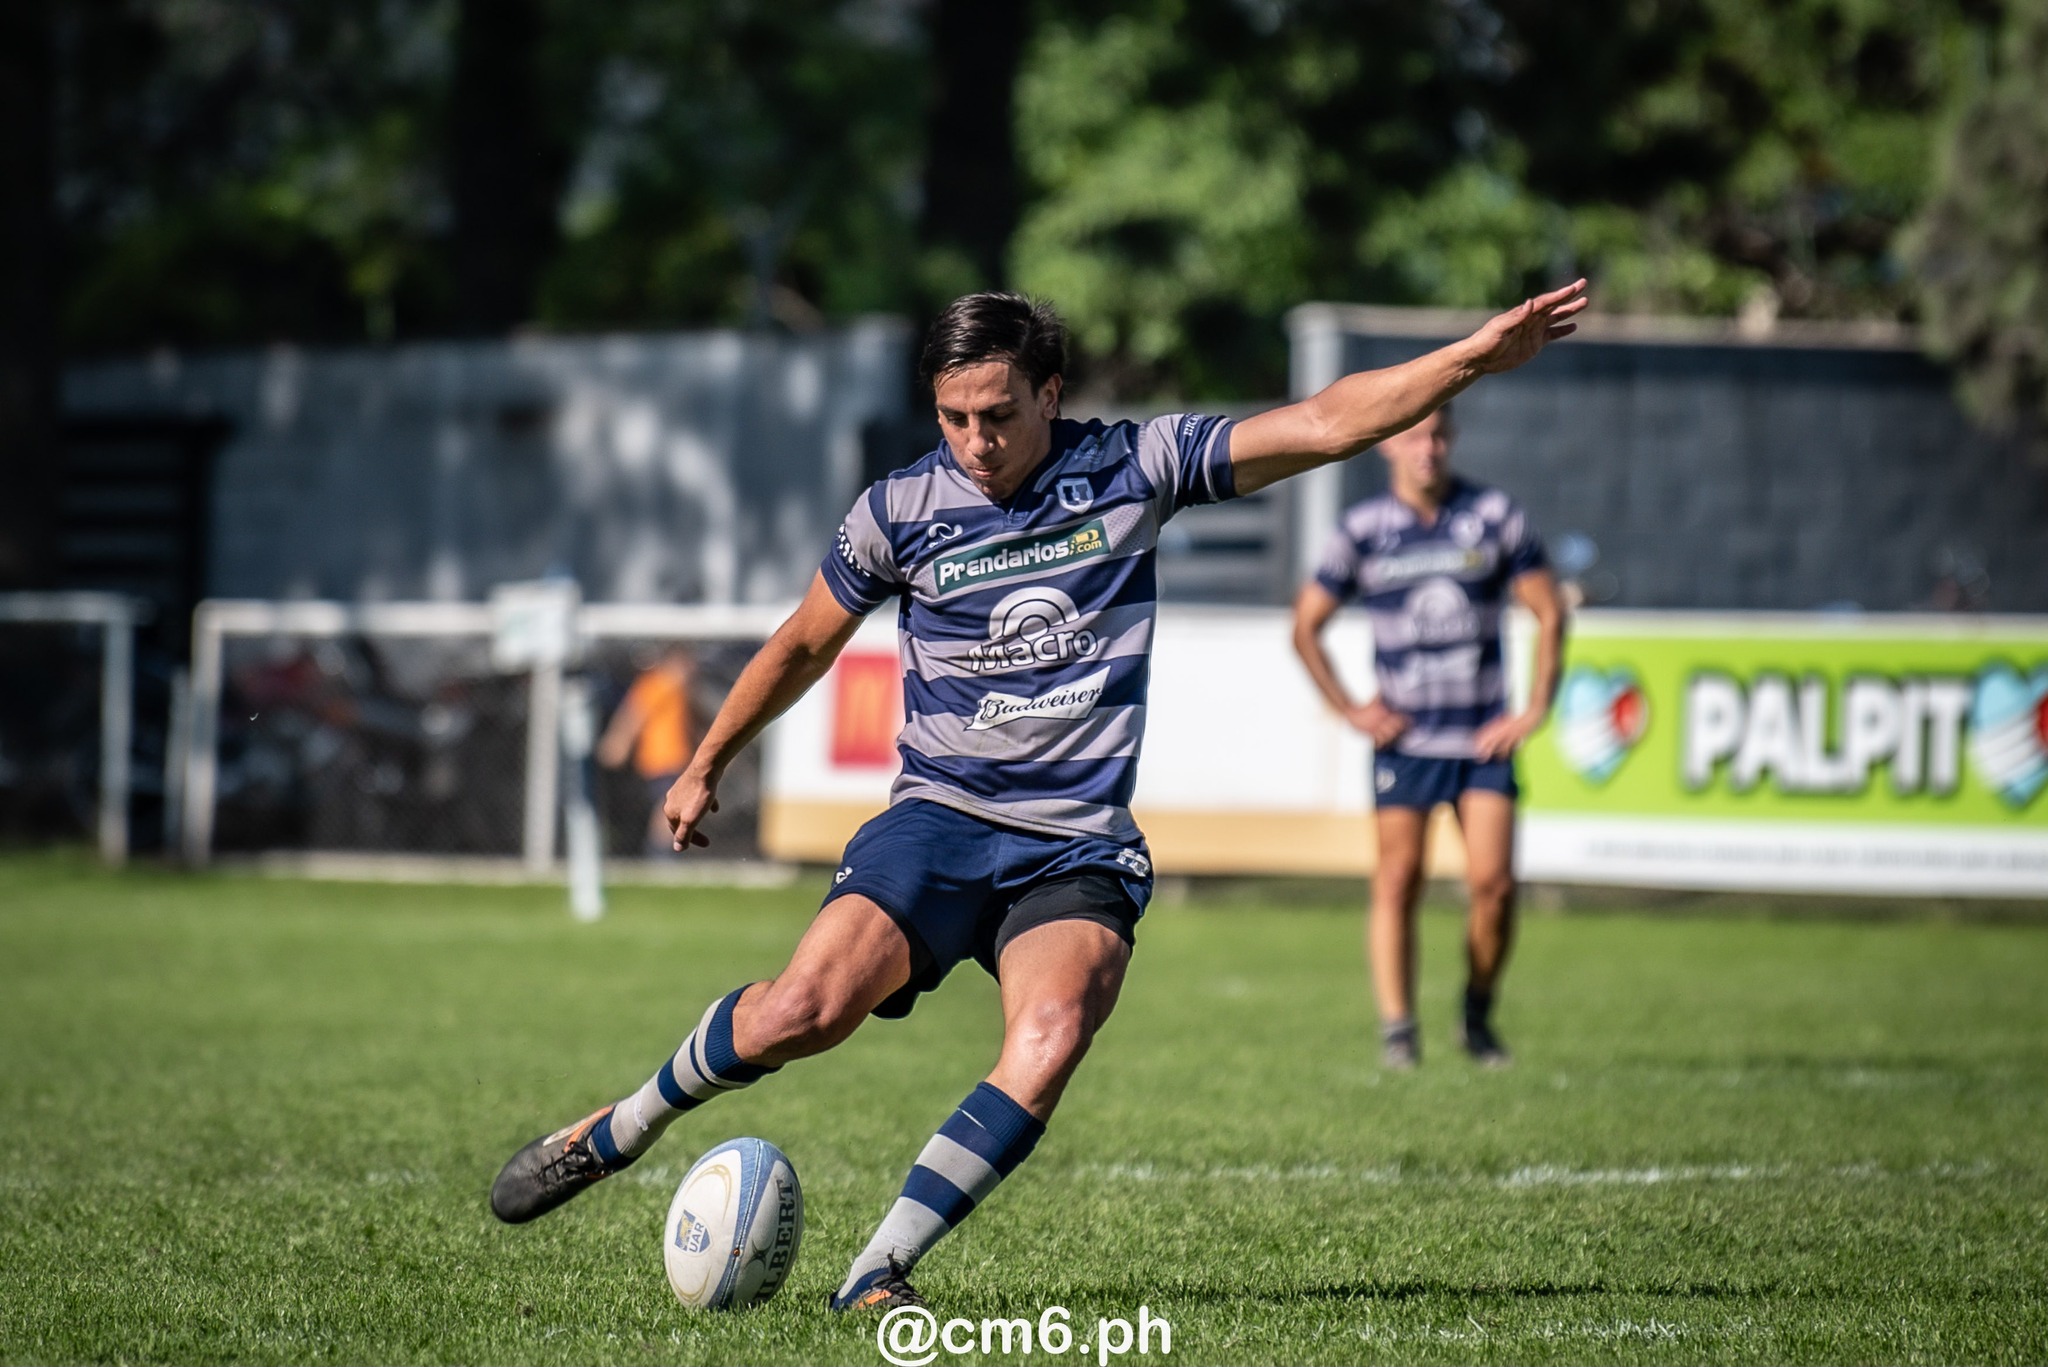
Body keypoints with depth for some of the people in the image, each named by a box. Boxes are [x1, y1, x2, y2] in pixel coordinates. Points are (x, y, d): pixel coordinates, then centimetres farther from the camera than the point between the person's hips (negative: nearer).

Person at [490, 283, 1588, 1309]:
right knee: (808, 1008, -24)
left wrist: (1477, 356, -9)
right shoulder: (898, 512, 2)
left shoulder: (1131, 470, 1)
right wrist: (705, 767, 28)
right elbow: (803, 646, 19)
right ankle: (614, 1133, 2)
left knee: (1048, 1045, -28)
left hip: (1080, 849, 0)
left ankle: (878, 1273, -22)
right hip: (939, 822, 0)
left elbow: (1326, 426, -1)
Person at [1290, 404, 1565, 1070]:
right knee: (1398, 882, -8)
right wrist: (1349, 709, 2)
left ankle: (1479, 1015, 10)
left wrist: (1535, 710, 0)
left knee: (1493, 883, -9)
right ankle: (1397, 1029, -3)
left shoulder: (1495, 515, 2)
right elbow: (1306, 625, 10)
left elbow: (1549, 614, 7)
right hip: (1403, 735, 0)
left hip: (1484, 734, 0)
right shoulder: (1363, 529, 2)